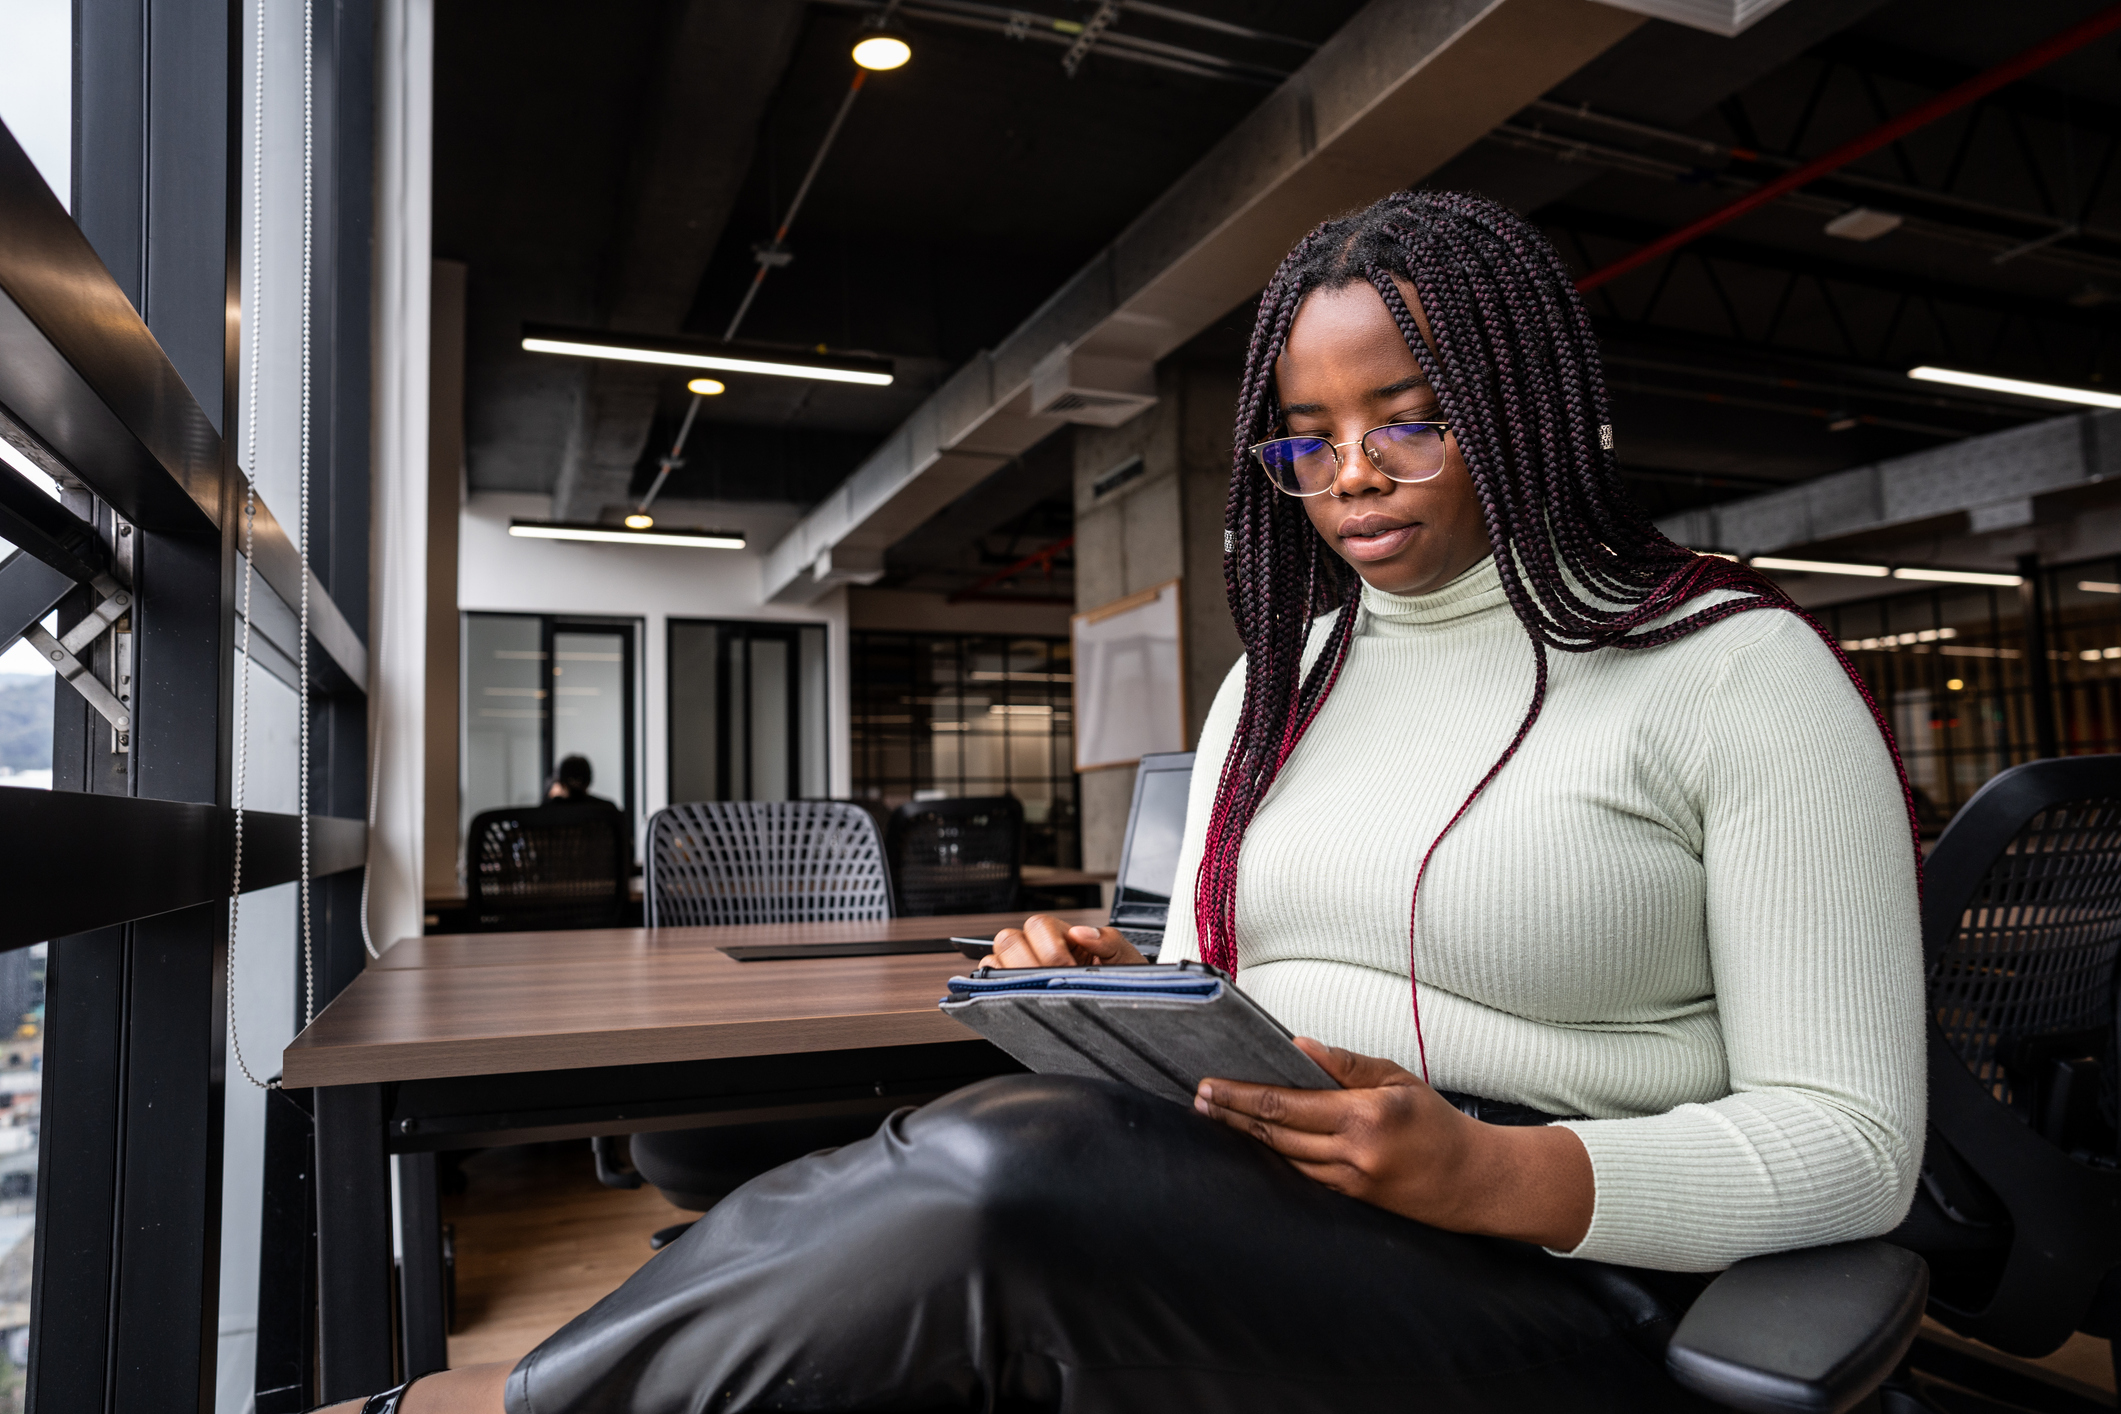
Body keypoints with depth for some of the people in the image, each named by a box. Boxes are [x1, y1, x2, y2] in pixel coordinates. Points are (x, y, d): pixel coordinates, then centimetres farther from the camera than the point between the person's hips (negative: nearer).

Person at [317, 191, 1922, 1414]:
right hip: (1239, 1222, 5)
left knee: (1012, 1175, -31)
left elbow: (1853, 1142, -7)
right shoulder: (1279, 678, 14)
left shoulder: (1737, 667, -3)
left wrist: (1481, 1172, -22)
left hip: (1549, 1281, -4)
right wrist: (1117, 1000, -6)